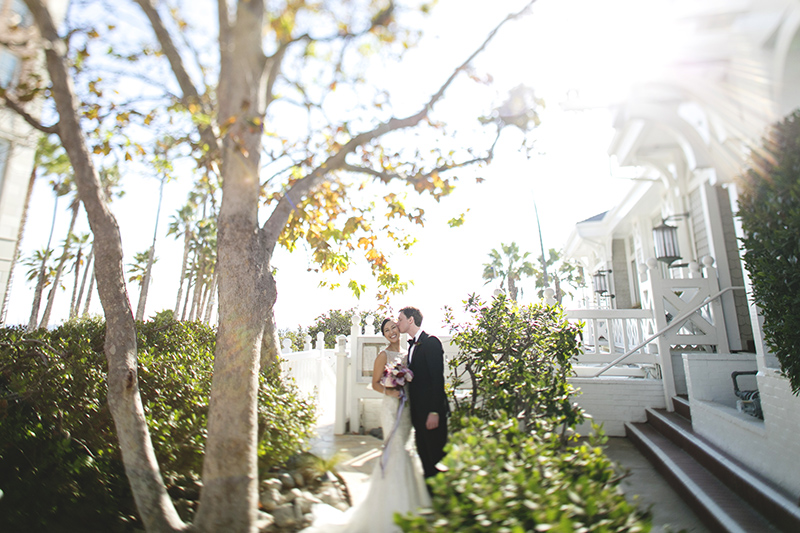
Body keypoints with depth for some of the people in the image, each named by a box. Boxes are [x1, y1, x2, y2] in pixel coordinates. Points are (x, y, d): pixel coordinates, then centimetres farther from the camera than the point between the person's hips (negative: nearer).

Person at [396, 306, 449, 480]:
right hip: (418, 411, 9)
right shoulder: (412, 345, 14)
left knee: (436, 456, 2)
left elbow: (437, 378, -19)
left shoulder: (431, 342, -14)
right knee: (424, 456, 17)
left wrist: (434, 412, -22)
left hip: (431, 410, -9)